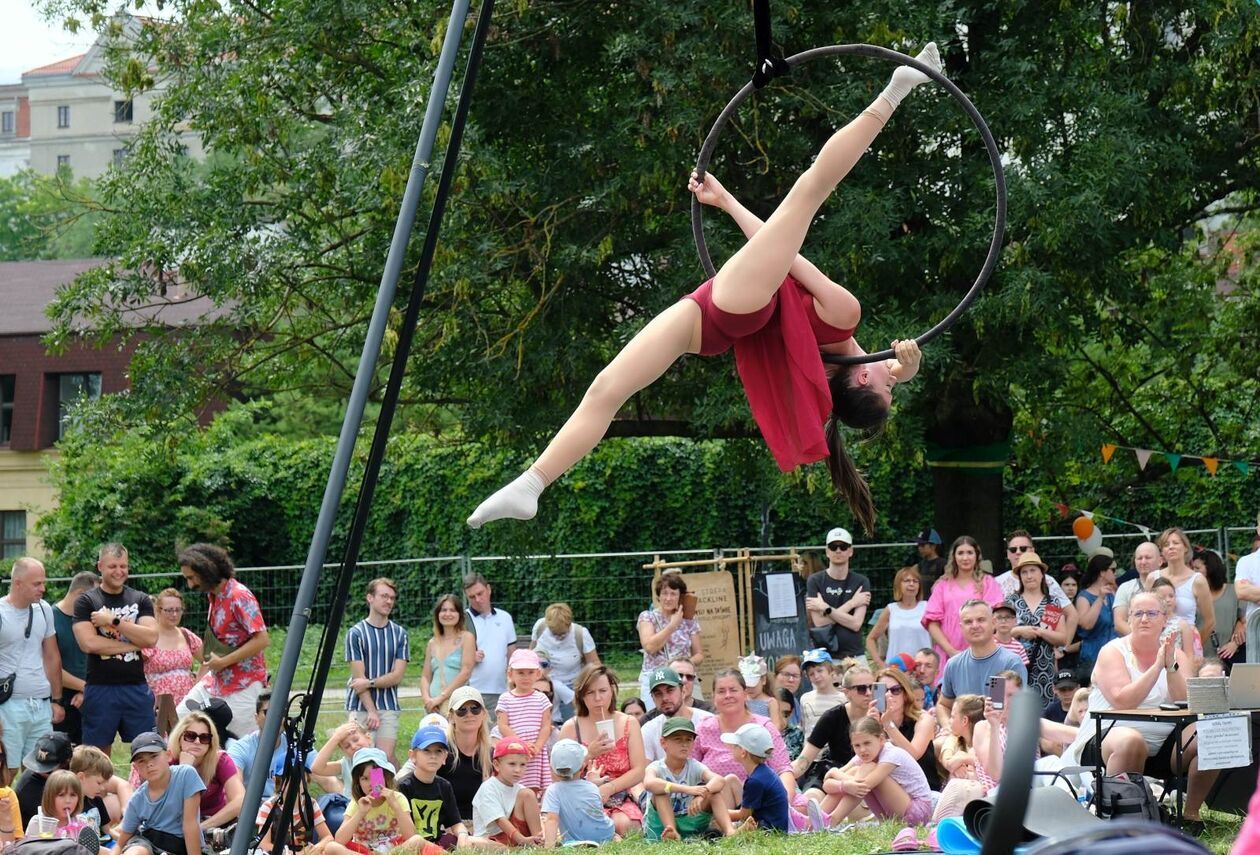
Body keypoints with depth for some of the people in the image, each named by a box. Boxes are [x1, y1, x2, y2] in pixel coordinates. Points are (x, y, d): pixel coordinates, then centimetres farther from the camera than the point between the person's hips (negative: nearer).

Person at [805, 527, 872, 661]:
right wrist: (851, 603, -5)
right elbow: (819, 622, -8)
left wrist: (826, 608, -10)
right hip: (824, 657, -1)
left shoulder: (861, 582, 5)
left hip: (854, 655, 1)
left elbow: (856, 624, -5)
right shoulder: (815, 581, 3)